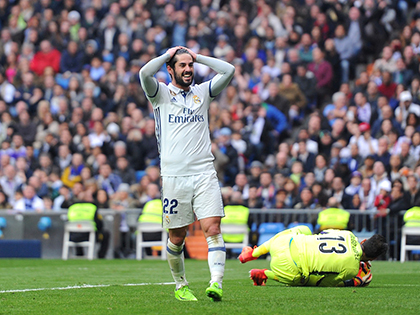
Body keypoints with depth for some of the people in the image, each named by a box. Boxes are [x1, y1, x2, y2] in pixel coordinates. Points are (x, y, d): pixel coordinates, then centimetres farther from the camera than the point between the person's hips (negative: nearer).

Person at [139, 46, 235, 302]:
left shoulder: (203, 92, 15)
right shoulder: (161, 93, 7)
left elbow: (228, 71, 4)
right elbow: (145, 73, -12)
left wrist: (197, 56, 9)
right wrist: (169, 53, 1)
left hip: (204, 173, 1)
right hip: (174, 176, -1)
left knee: (213, 228, -14)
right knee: (177, 237, 5)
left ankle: (216, 283, -23)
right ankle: (181, 286, 22)